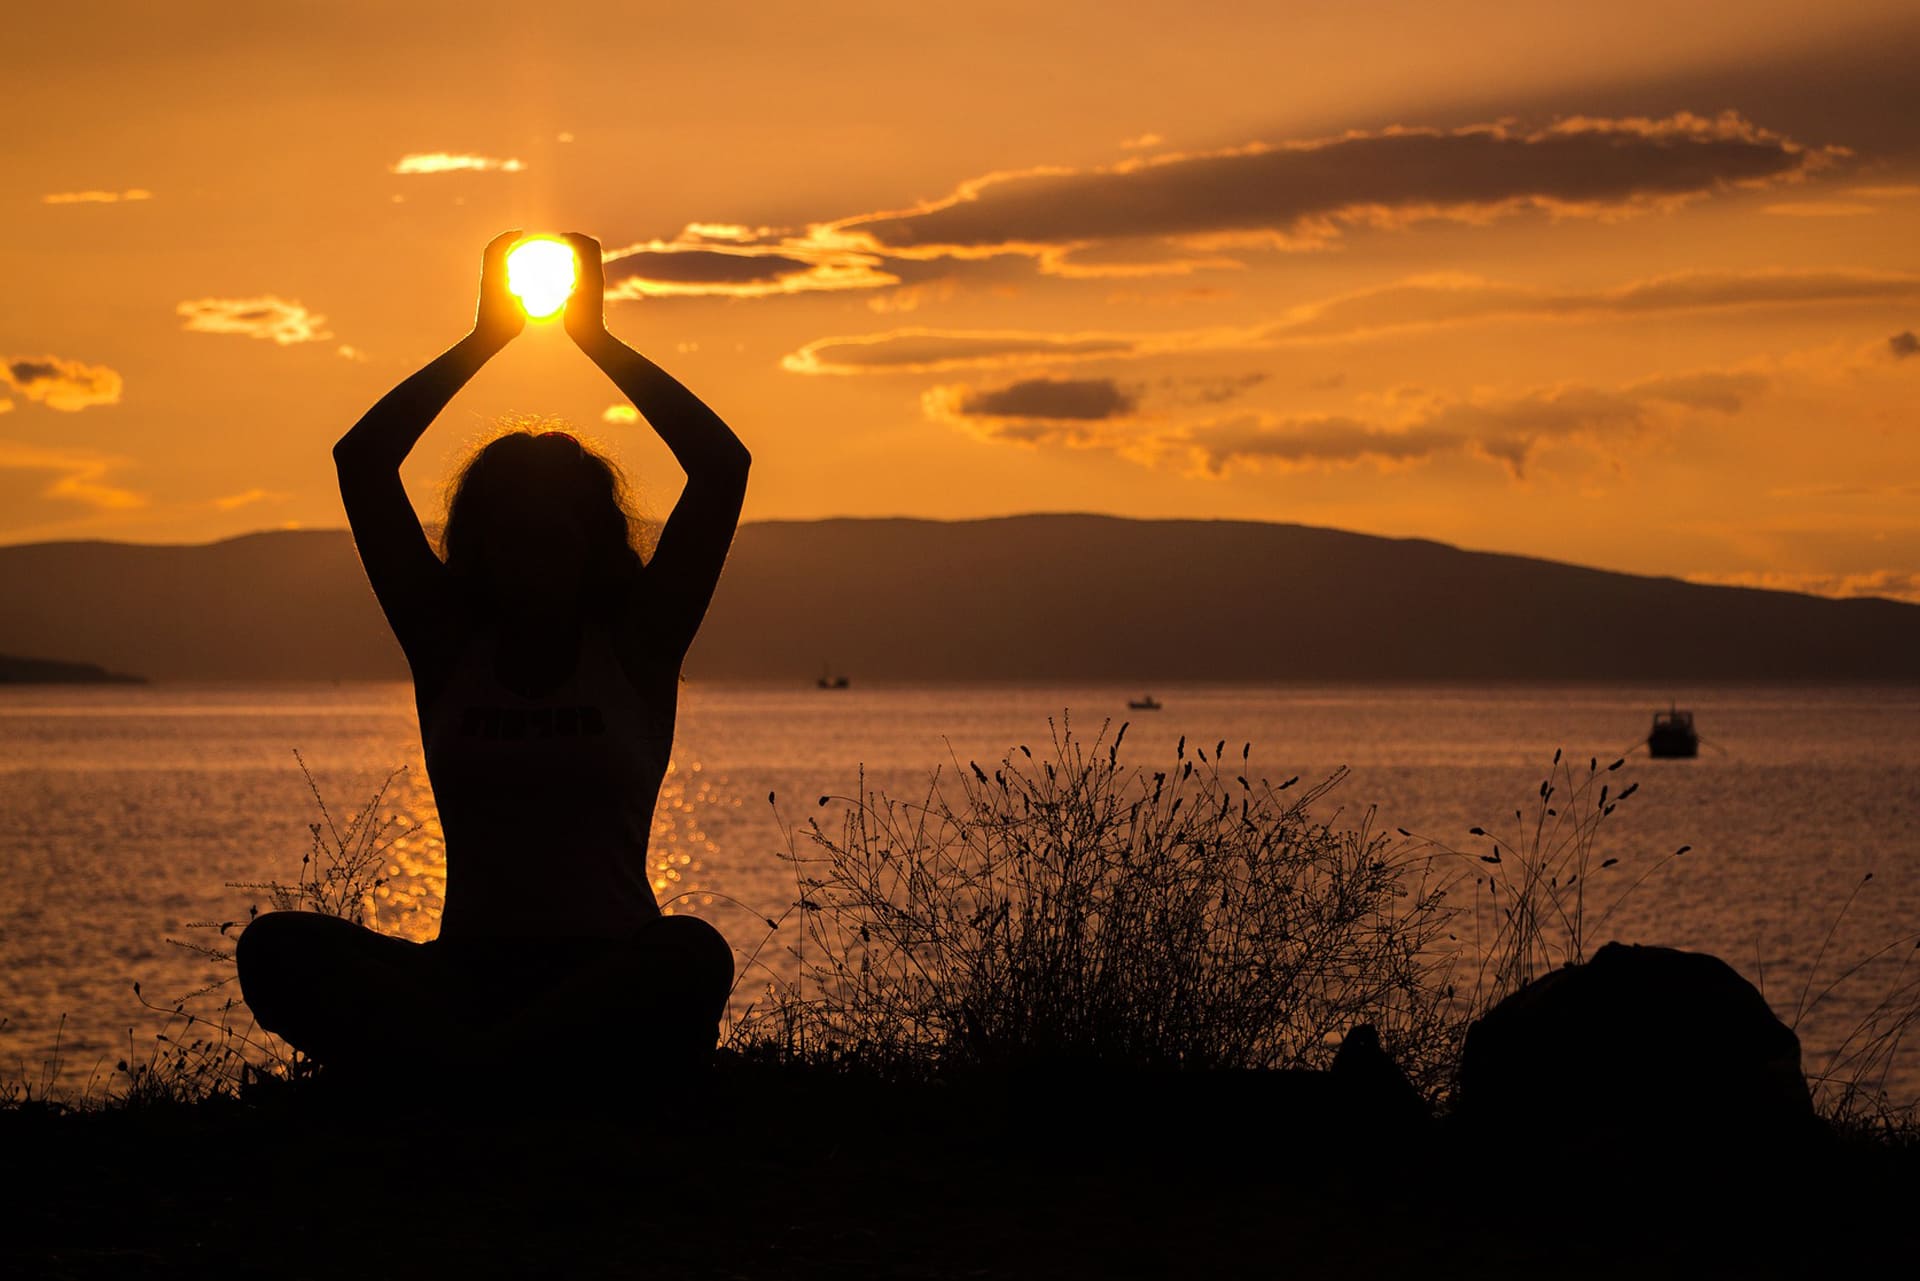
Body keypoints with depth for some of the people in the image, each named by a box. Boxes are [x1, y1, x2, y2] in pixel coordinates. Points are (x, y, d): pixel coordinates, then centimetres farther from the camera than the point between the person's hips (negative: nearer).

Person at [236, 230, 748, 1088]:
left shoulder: (635, 652, 8)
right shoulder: (450, 651, 12)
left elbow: (723, 466, 1)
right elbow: (361, 461, 9)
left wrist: (596, 339, 7)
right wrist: (487, 338, 11)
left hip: (608, 980, -1)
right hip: (467, 975, 2)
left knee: (692, 956, -38)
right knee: (277, 951, -26)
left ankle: (447, 1070, -39)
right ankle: (485, 1074, -39)